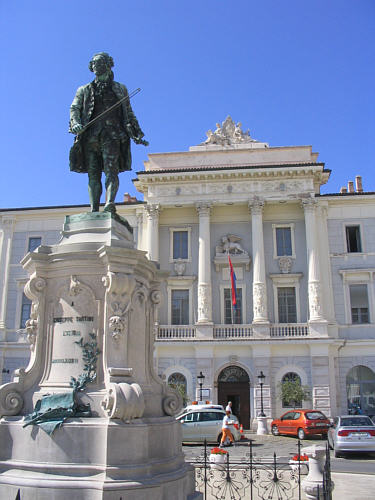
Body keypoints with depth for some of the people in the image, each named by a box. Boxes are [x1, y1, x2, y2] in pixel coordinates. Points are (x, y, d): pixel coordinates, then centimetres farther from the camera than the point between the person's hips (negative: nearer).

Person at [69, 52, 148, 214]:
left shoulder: (120, 89, 25)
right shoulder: (85, 90, 25)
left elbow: (129, 114, 23)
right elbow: (74, 108, 12)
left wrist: (136, 134, 12)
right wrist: (75, 123, -10)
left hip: (112, 135, -1)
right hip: (90, 135, 2)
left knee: (111, 170, -20)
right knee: (93, 174, -6)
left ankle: (110, 204, -35)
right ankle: (94, 211, -11)